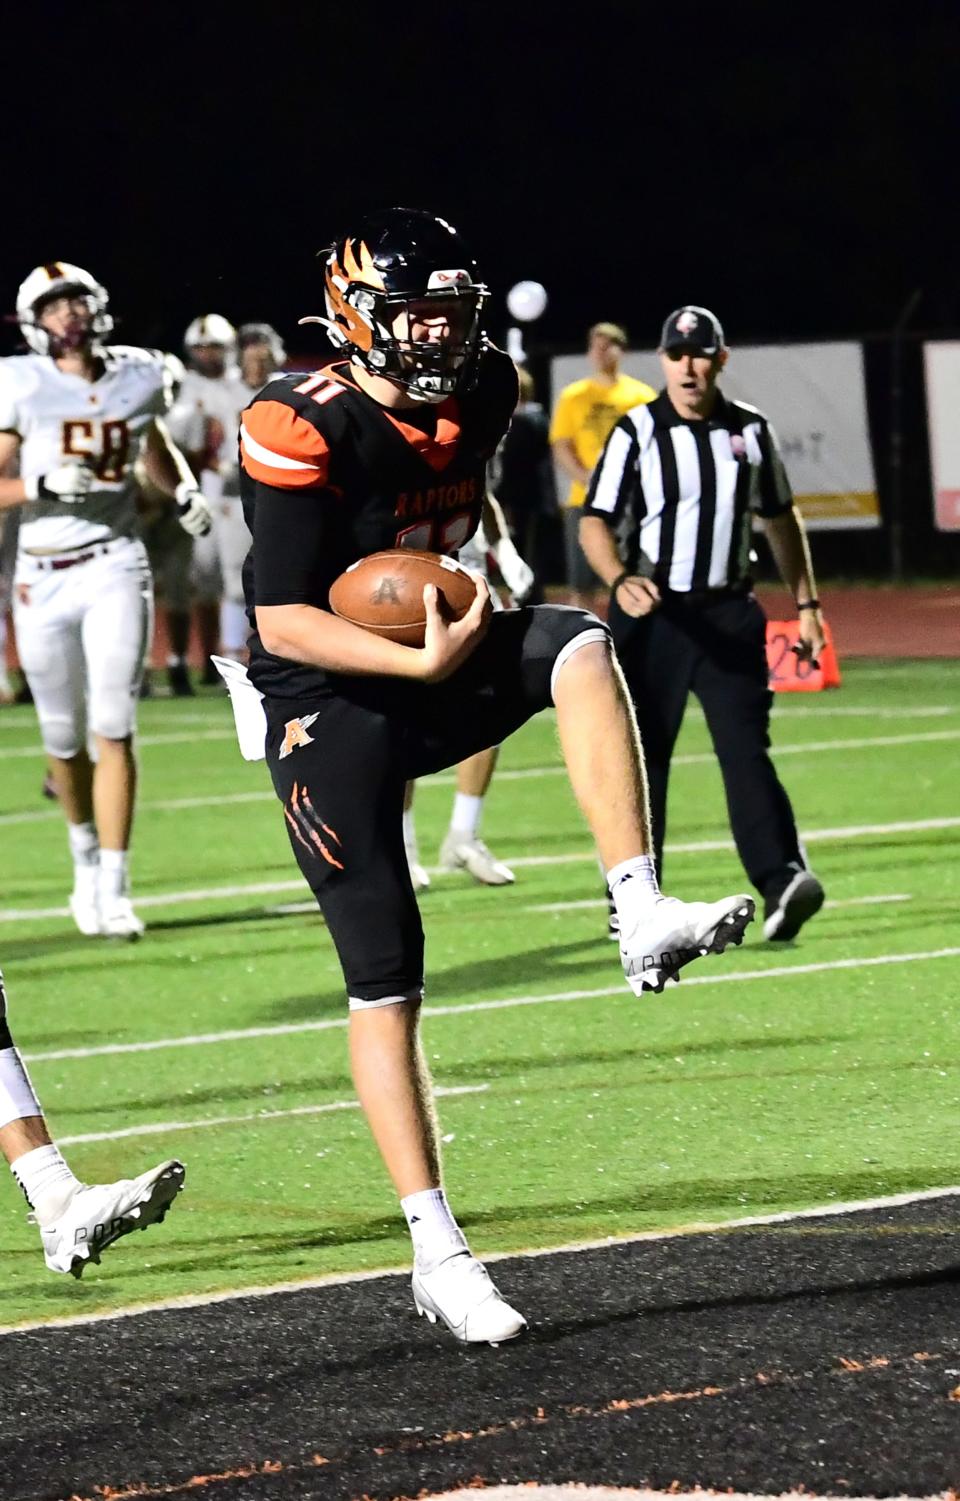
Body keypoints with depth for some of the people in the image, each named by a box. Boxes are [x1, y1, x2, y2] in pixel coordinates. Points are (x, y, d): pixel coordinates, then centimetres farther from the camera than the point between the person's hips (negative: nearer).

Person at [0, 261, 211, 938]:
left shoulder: (139, 376, 3)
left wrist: (185, 491, 7)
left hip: (115, 566, 0)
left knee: (113, 728, -10)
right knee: (64, 737, 9)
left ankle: (113, 889, -9)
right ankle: (87, 856, 35)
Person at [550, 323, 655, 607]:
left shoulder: (641, 395, 4)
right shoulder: (572, 397, 8)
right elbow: (561, 447, 4)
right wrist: (587, 478, -14)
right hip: (585, 500, 1)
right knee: (581, 583, 3)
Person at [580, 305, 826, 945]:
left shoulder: (751, 430, 6)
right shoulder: (637, 433, -5)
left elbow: (781, 519, 18)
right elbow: (596, 523, -9)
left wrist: (806, 603, 15)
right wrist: (621, 580, -28)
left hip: (729, 614, 2)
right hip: (652, 614, -2)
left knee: (747, 747, -11)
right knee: (640, 754, 4)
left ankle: (781, 880, -23)